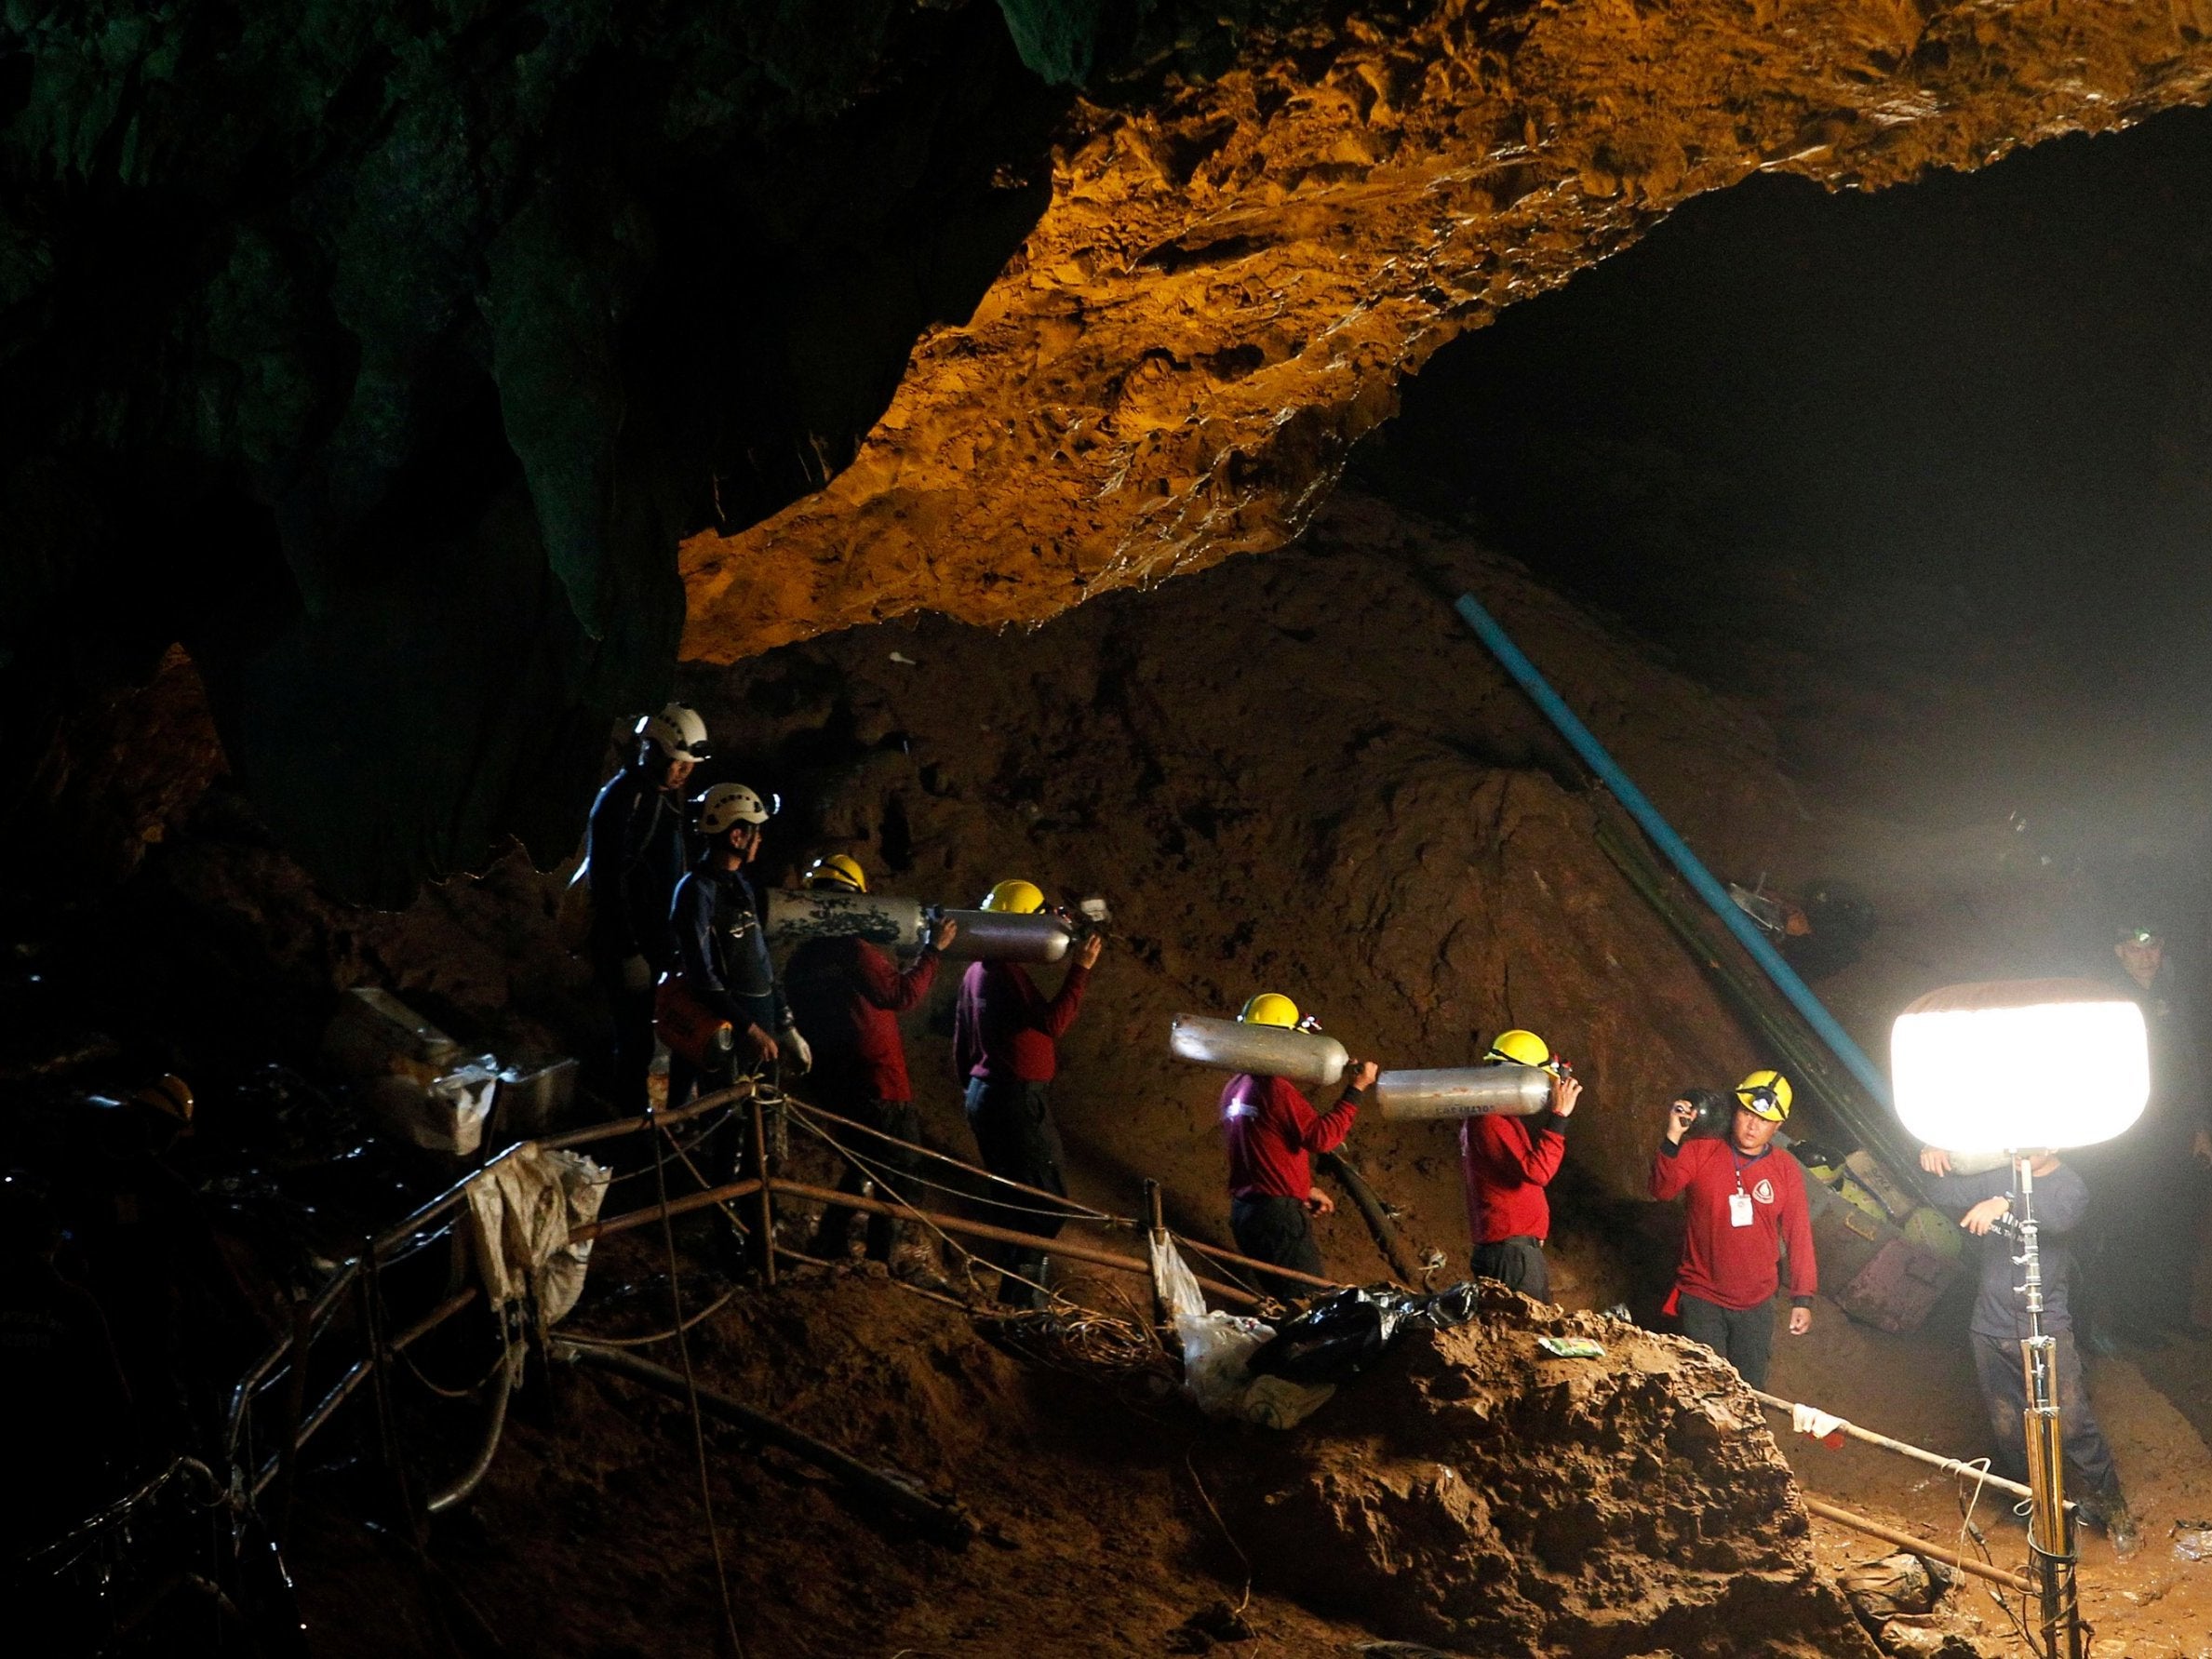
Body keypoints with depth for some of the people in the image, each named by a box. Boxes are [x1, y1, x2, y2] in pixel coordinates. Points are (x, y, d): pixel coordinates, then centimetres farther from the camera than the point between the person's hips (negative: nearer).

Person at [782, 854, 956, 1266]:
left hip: (833, 1086, 8)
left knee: (861, 1168, 25)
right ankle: (880, 1263, -2)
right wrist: (933, 949, -5)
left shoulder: (799, 962, 8)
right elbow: (901, 993, -14)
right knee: (899, 1177, 1)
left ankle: (828, 1249, 24)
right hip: (878, 1085, -8)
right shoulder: (852, 950, -17)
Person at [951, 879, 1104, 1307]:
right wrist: (1080, 970, -21)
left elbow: (962, 1041, 20)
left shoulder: (977, 972, 14)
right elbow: (1052, 1023, -24)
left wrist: (971, 1085, 28)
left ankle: (1012, 1291, 18)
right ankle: (1022, 1297, -11)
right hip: (1018, 1097, -10)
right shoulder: (1006, 972, -17)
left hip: (985, 1093, 10)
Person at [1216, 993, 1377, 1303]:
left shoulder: (1234, 1088, 13)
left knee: (1279, 1297, 14)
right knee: (1308, 1300, -7)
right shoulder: (1275, 1088, -16)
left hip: (1243, 1208, 9)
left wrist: (1305, 1189, 26)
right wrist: (1355, 1090, -16)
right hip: (1278, 1213, -9)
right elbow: (1321, 1136, -20)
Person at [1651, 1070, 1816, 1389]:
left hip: (1756, 1306, 2)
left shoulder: (1786, 1170, 1)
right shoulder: (1700, 1153, -4)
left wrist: (1803, 1297, 1)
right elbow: (1662, 1189, -19)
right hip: (1702, 1300, -2)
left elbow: (1798, 1234, 3)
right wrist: (1673, 1137, -32)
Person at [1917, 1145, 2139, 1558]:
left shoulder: (2069, 1184, -6)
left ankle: (2115, 1511, 3)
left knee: (2072, 1423, -10)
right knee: (2008, 1431, 9)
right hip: (1991, 1331, 5)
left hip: (2047, 1327, -5)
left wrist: (2006, 1205, -44)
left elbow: (2061, 1217, -28)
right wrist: (1933, 1162, -10)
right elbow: (1941, 1195, 11)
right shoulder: (1997, 1179, 10)